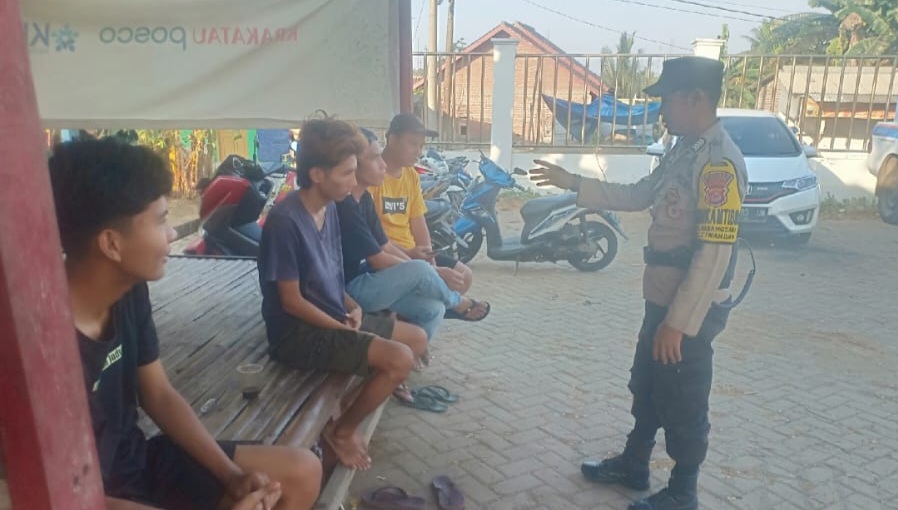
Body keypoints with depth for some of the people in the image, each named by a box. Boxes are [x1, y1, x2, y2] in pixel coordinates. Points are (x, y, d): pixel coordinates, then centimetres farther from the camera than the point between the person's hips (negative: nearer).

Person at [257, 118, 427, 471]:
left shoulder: (330, 208, 4)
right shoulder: (285, 221, -23)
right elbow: (292, 301, -19)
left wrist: (351, 307, -3)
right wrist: (344, 329, -13)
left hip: (334, 317, 9)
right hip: (299, 332, -9)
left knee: (418, 338, 11)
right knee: (399, 359, -22)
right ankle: (341, 431, 0)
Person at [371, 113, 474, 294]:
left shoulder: (412, 175, 10)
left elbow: (419, 224, 8)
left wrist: (431, 263, -5)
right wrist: (407, 252, -23)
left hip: (412, 252, 8)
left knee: (464, 277, 7)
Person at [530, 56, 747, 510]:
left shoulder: (719, 161, -22)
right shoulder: (684, 150, 9)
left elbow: (714, 252, -26)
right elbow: (639, 195, 20)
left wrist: (679, 321, -25)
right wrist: (573, 183, 15)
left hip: (690, 310, -9)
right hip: (663, 299, 10)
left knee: (682, 402, 8)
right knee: (645, 387, 22)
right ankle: (633, 464, 41)